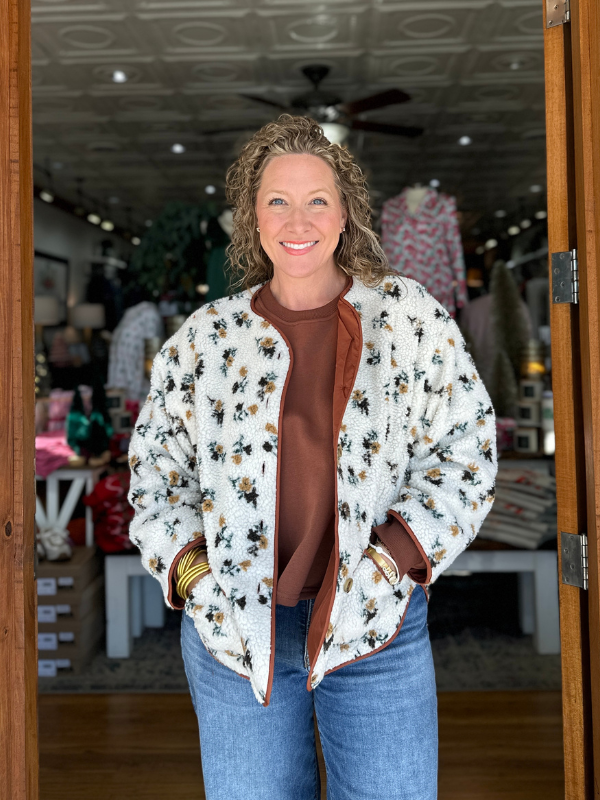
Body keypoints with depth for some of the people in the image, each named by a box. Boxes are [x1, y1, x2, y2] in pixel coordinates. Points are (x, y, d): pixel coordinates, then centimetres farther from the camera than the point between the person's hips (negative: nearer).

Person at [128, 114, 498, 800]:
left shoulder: (411, 317, 1)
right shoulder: (204, 337, 4)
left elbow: (465, 448, 1)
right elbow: (155, 468, 10)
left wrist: (394, 552, -11)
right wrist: (187, 565, -5)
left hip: (376, 619, 0)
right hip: (234, 627, 1)